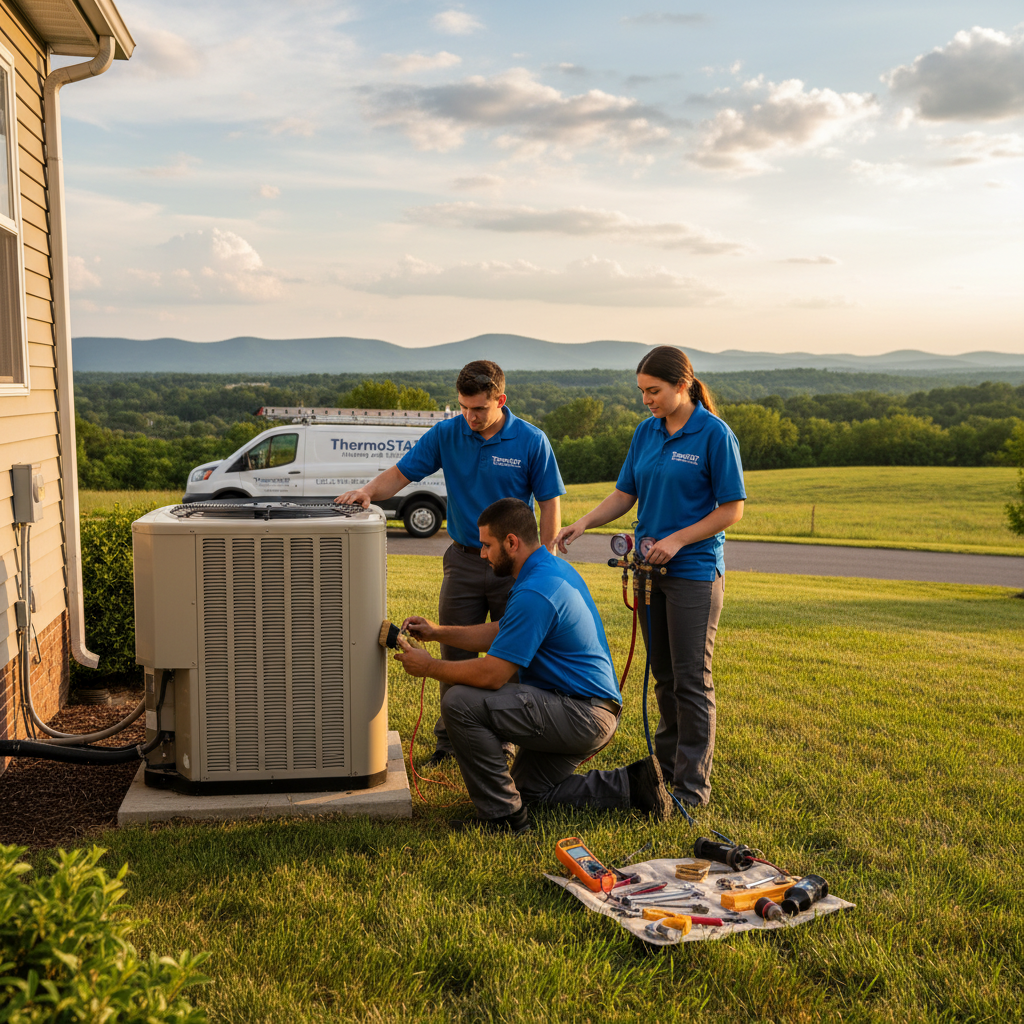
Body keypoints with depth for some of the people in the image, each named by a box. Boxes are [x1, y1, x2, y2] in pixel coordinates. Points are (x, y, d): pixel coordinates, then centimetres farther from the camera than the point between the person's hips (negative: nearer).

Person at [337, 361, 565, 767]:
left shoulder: (532, 441, -8)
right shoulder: (446, 434, -2)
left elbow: (550, 503, -4)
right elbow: (400, 473, -2)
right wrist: (368, 491, -23)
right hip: (463, 560, 2)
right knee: (455, 655, 7)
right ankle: (450, 738, 21)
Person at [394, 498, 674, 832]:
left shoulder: (534, 593, -24)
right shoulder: (553, 568, 9)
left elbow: (492, 674, -24)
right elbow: (501, 633, 21)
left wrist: (429, 667, -10)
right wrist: (437, 632, 15)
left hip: (582, 715, -11)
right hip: (594, 711, 11)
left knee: (460, 702, -18)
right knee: (529, 790, 24)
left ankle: (501, 815, -7)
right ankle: (632, 785, 17)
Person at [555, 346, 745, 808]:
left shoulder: (715, 434, -11)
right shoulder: (646, 432, 8)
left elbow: (732, 509, -10)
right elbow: (625, 494, 11)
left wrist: (676, 540, -16)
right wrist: (583, 523, -4)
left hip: (695, 570, -6)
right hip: (650, 567, 6)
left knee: (692, 680, -2)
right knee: (663, 675, 15)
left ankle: (693, 787, 7)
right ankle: (667, 765, 28)